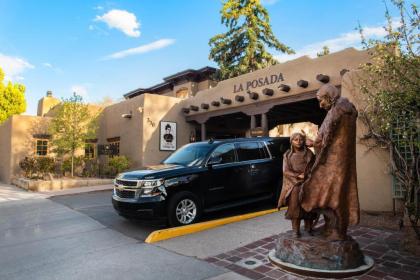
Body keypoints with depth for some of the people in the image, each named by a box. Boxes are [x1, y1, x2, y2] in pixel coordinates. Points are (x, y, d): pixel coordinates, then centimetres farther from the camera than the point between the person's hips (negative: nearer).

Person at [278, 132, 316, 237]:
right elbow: (286, 171, -2)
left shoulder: (309, 153, 8)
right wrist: (298, 176, -14)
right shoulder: (287, 155, 5)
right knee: (295, 206, -6)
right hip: (294, 185, -1)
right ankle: (296, 229, 4)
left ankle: (308, 227, 16)